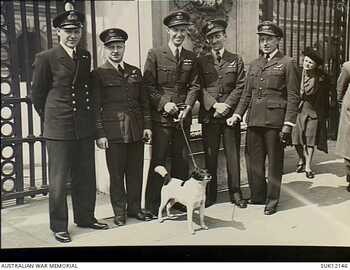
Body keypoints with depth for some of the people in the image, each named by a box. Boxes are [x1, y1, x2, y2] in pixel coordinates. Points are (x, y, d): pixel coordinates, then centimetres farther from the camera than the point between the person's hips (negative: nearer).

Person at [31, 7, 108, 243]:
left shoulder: (86, 56, 10)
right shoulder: (46, 58, -6)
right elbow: (37, 95, 1)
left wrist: (88, 116, 16)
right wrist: (51, 119, 7)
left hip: (84, 127, 5)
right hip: (59, 128, -5)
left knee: (86, 177, 13)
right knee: (59, 180, 3)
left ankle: (85, 217, 28)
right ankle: (59, 226, 15)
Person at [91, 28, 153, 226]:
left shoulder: (135, 72, 13)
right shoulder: (99, 74, 0)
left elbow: (144, 101, 15)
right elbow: (96, 107, -3)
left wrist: (147, 125, 7)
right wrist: (100, 133, -9)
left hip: (136, 130, 4)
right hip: (113, 131, -4)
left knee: (136, 171, 8)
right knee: (116, 173, 3)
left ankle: (134, 207, 22)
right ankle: (119, 211, 15)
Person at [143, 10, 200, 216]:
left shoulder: (191, 58, 13)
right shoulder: (155, 54, 1)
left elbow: (194, 86, 8)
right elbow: (148, 85, -2)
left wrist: (187, 107, -6)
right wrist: (164, 103, -13)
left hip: (183, 116, 4)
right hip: (161, 116, -4)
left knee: (182, 159, 9)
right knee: (158, 159, -1)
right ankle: (153, 204, 7)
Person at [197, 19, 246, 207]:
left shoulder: (236, 60, 10)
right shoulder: (202, 62, 9)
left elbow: (240, 87, 2)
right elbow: (200, 89, 2)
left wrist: (227, 105, -10)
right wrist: (214, 105, -10)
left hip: (231, 114, 0)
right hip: (208, 115, 0)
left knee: (233, 154, 3)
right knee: (210, 155, 3)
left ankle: (235, 193, 12)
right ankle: (210, 194, 13)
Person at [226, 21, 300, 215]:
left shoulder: (287, 63, 0)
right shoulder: (254, 64, 17)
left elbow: (293, 97, -5)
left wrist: (288, 124, -12)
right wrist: (237, 114, 4)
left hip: (275, 120, -5)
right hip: (254, 120, 5)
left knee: (274, 161, 4)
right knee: (253, 160, 10)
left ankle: (272, 200, 16)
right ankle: (257, 195, 26)